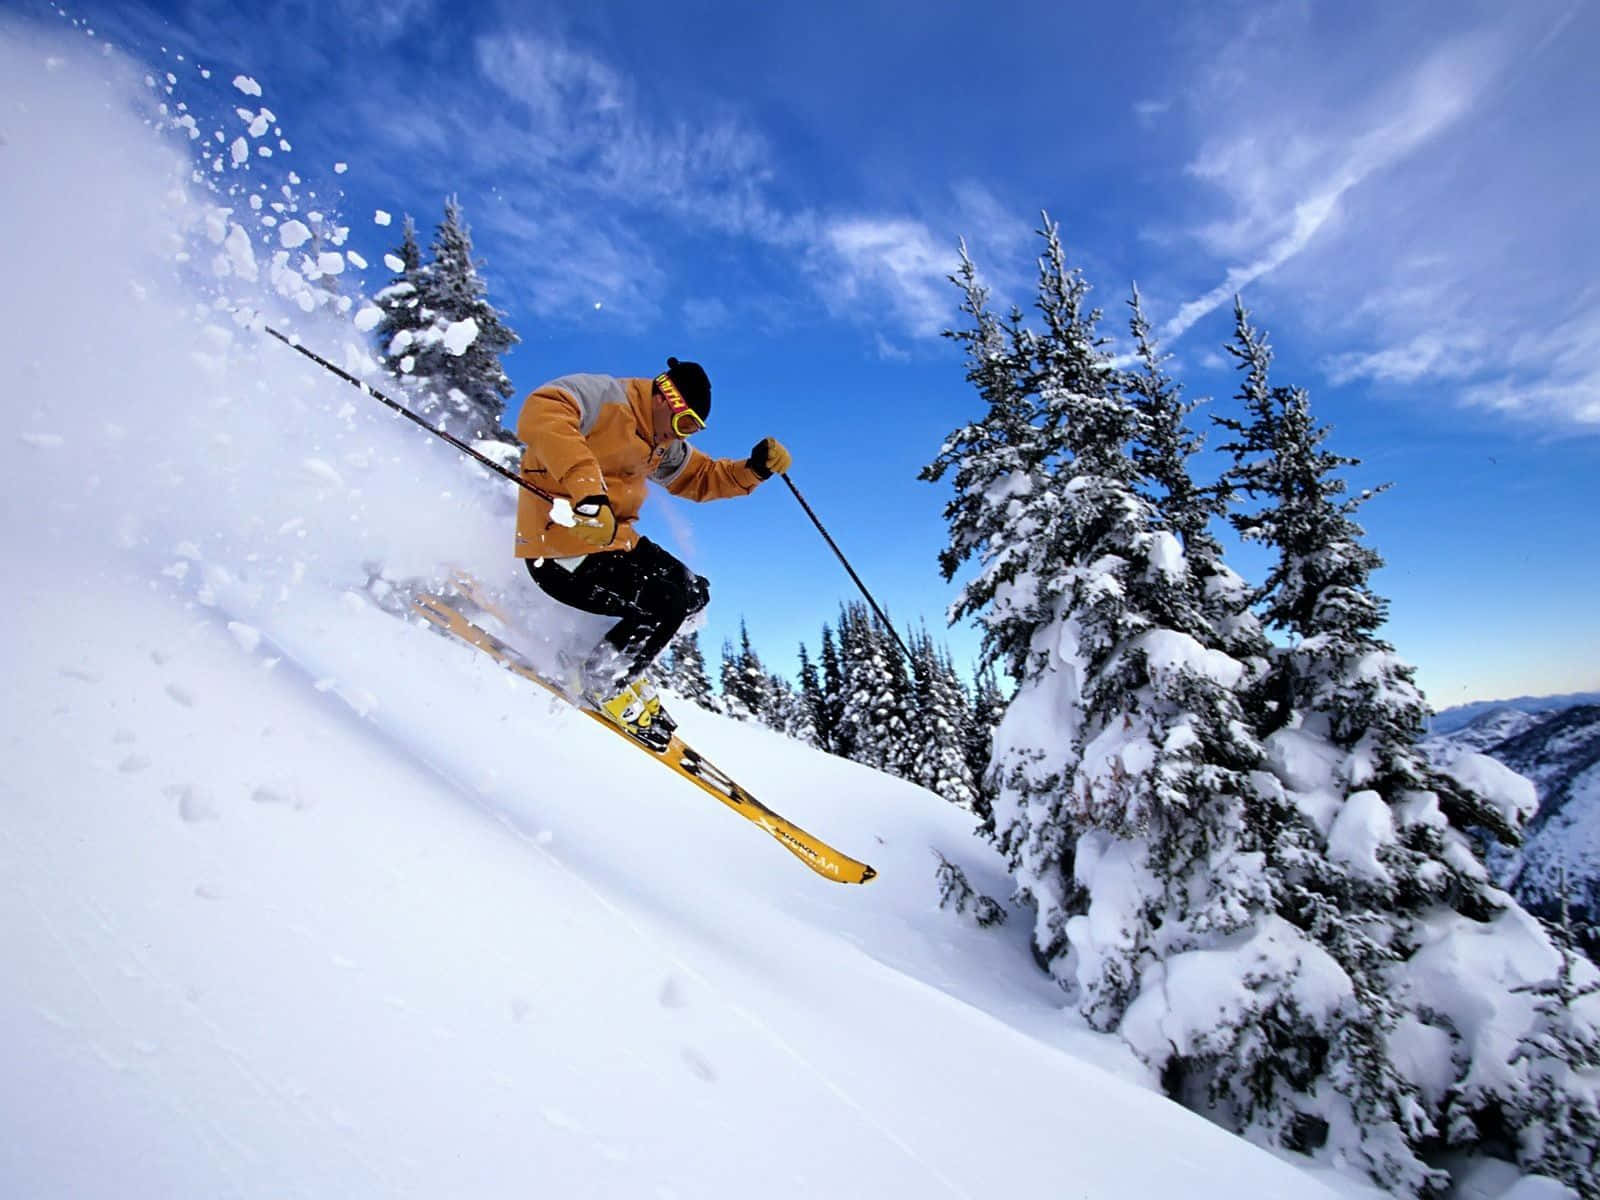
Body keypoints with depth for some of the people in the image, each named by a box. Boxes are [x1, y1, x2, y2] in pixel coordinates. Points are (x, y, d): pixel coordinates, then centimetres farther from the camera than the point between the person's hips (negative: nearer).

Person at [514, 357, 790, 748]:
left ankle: (619, 658, 18)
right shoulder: (604, 396, -16)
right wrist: (585, 487, -46)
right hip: (560, 546, -10)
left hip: (614, 540, 10)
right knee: (663, 604, -21)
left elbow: (700, 477, 21)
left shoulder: (662, 446, 13)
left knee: (695, 593, 10)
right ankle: (606, 681, 2)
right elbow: (541, 412, -33)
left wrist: (754, 469, 3)